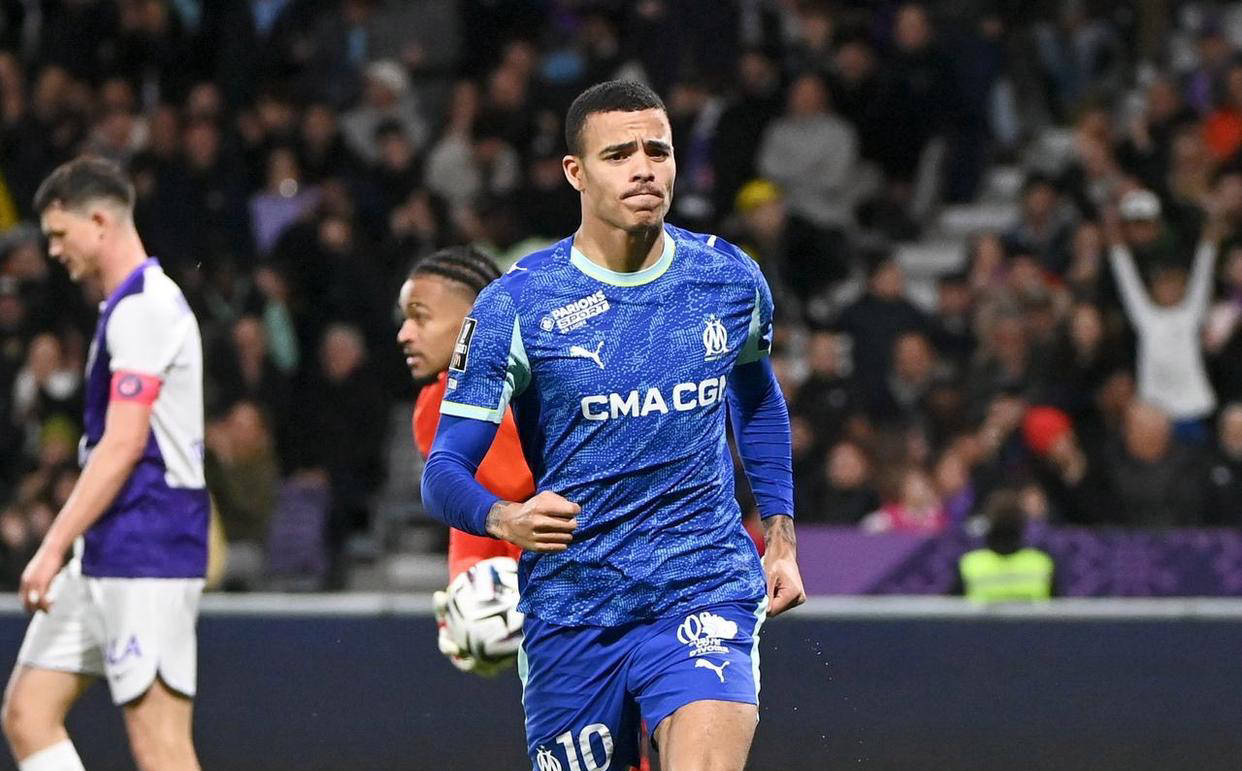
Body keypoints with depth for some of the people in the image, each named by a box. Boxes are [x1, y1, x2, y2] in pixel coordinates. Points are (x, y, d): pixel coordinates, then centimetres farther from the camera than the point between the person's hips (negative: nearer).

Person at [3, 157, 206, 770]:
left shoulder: (144, 309, -13)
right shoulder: (127, 306, 19)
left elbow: (122, 446, -20)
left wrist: (53, 547, -21)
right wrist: (63, 548, 23)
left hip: (145, 557, -11)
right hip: (105, 557, 11)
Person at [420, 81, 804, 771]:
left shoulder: (732, 280, 3)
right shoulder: (514, 305, -7)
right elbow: (445, 470, -7)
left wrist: (781, 537, 20)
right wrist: (505, 518, -28)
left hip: (705, 588, 0)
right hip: (570, 604, 0)